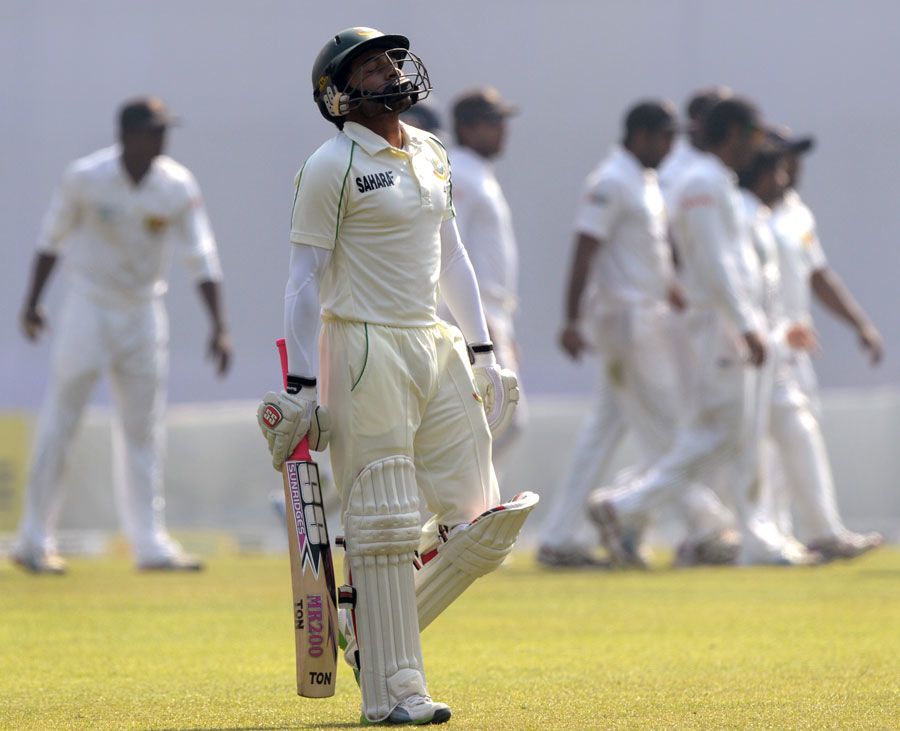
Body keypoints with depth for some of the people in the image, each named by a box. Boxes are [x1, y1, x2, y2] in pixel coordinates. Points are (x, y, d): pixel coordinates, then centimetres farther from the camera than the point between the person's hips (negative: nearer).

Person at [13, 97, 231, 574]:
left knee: (143, 431, 8)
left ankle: (150, 544, 13)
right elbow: (52, 239, -1)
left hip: (143, 314, 3)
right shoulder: (84, 178, -14)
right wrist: (32, 302, 2)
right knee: (59, 423, -3)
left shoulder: (177, 186, -8)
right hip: (88, 307, -3)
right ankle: (34, 542, 4)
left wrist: (219, 324, -15)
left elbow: (201, 258, -7)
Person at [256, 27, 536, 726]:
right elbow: (306, 280, -9)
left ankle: (369, 626, 17)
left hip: (438, 346, 7)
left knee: (482, 520, 3)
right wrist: (301, 387, -12)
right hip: (366, 348, -7)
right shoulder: (332, 166, -8)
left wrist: (482, 352, 18)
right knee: (385, 524, -6)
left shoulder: (433, 154, 14)